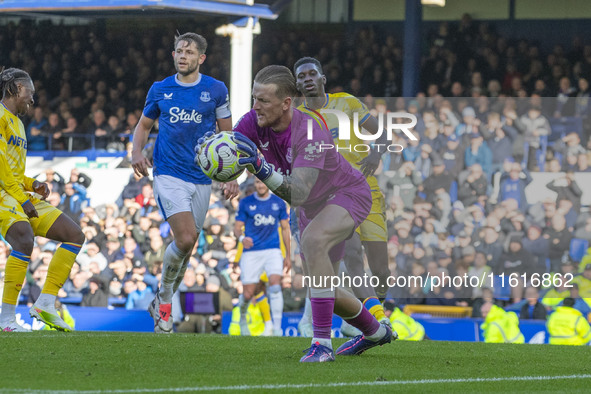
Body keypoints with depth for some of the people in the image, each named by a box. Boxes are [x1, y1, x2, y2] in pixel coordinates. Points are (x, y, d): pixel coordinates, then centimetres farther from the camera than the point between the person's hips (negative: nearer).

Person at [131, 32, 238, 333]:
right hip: (168, 174, -2)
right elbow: (144, 125, 17)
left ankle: (161, 305, 26)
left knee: (186, 247, 7)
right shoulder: (160, 90, 4)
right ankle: (164, 296, 2)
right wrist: (137, 152, -4)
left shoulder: (216, 90, 3)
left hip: (201, 178, 2)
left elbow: (227, 134, 10)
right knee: (185, 239, -20)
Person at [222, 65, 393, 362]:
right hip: (312, 205, 8)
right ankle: (374, 331, 41)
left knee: (313, 240, -37)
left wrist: (261, 169, -59)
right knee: (320, 288, 11)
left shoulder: (311, 132, -36)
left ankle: (322, 343, -35)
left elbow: (299, 193, -45)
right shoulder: (253, 123, -18)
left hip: (347, 194, -8)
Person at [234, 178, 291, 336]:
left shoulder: (279, 203, 5)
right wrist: (242, 238, -22)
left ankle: (277, 327, -19)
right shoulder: (245, 203, 0)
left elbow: (285, 228, 12)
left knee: (275, 286, -21)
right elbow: (237, 227, 2)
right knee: (248, 294, -2)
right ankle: (242, 317, 32)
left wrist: (288, 256, 11)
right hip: (251, 252, 0)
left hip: (272, 251, 0)